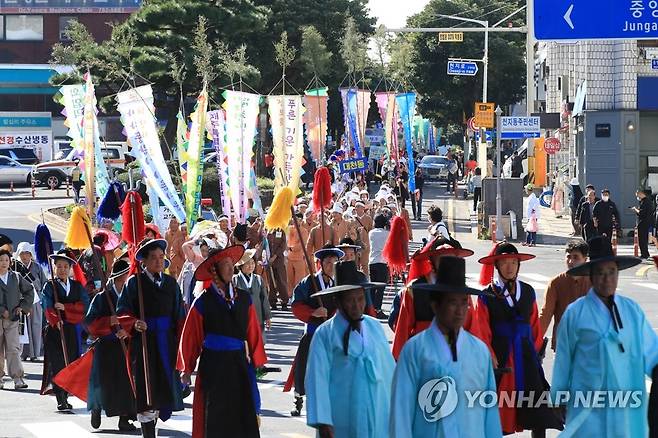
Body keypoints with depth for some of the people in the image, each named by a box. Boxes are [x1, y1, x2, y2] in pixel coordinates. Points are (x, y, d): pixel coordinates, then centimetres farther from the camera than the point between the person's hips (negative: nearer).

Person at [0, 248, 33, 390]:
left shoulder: (16, 278, 7)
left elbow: (29, 291, 18)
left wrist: (23, 306, 7)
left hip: (12, 319, 1)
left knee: (14, 348, -7)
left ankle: (18, 378, -10)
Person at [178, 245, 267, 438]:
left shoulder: (244, 298, 6)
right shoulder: (203, 303, -5)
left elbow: (253, 333, 10)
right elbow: (190, 337, 1)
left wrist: (256, 362, 8)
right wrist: (187, 369, 6)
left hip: (240, 363, 3)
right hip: (213, 365, -3)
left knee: (245, 415, 2)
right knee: (215, 421, 2)